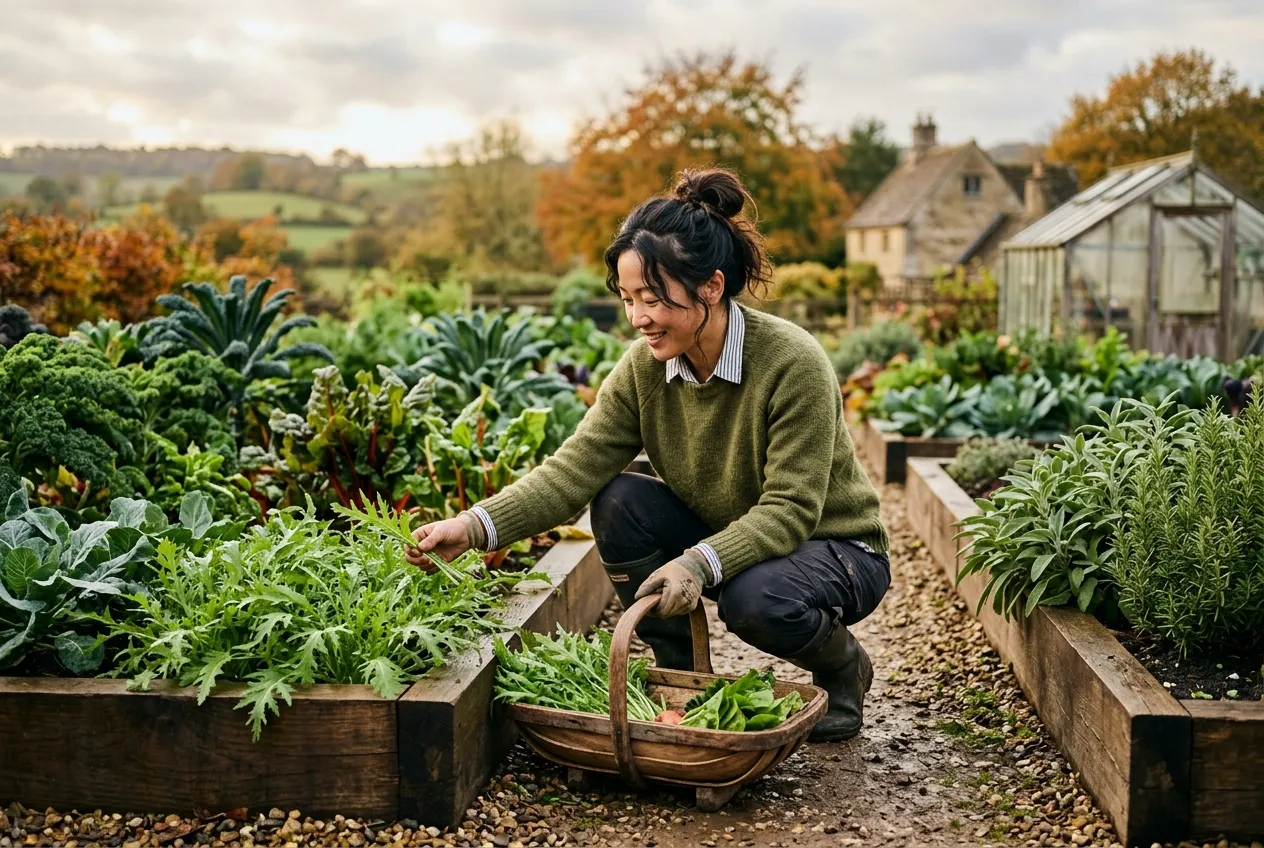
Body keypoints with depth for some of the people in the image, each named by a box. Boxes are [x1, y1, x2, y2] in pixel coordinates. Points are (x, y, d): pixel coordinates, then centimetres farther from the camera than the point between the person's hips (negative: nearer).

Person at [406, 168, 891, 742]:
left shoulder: (793, 364, -27)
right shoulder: (644, 369, -12)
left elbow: (789, 511, -28)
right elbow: (573, 470, -20)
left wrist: (700, 563, -43)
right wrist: (475, 527, -34)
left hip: (835, 548, -5)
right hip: (718, 538, 5)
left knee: (755, 598, -37)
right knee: (618, 501, -19)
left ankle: (844, 668, 0)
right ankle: (678, 673, 0)